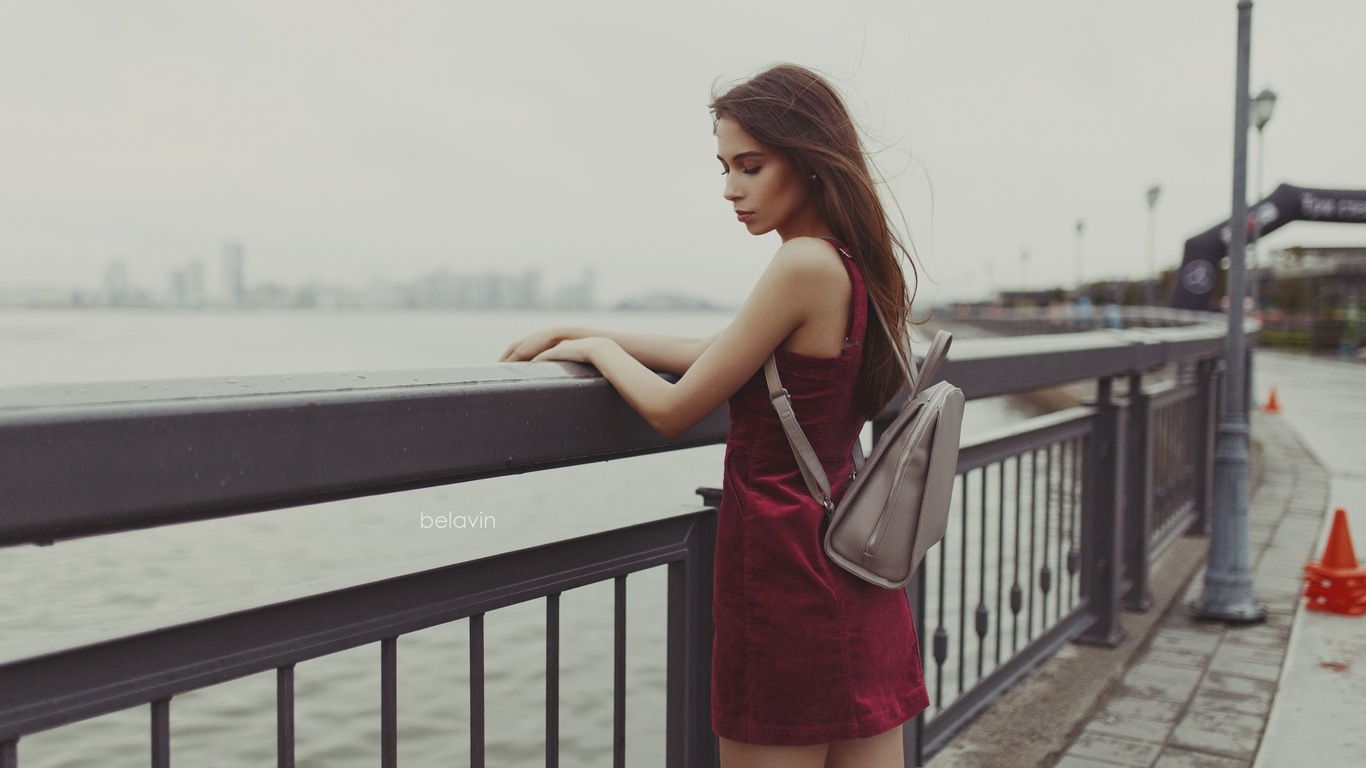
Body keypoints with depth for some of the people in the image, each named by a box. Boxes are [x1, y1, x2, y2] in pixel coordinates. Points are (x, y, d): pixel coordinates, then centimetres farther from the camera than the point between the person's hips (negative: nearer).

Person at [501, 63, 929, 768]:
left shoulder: (804, 265, -19)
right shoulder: (860, 263, 8)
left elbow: (672, 410, -14)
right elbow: (721, 354, 16)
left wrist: (598, 348, 5)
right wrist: (580, 332, 18)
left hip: (786, 572, -9)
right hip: (859, 575, 9)